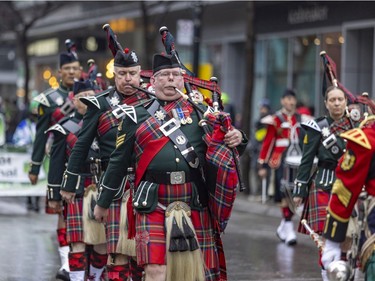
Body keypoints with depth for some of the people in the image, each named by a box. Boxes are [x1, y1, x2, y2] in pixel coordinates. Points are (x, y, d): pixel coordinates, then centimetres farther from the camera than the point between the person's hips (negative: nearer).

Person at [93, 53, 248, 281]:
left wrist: (237, 139, -6)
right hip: (153, 205, -2)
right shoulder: (136, 117, 8)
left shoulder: (201, 111, 11)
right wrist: (103, 203, 16)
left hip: (195, 204, 2)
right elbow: (119, 162, 13)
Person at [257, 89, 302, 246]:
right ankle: (288, 229, -9)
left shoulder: (300, 119, 13)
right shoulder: (276, 119, -2)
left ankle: (282, 228, 22)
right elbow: (268, 142, -3)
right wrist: (263, 165, -6)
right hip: (281, 162, -5)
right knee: (286, 195, -10)